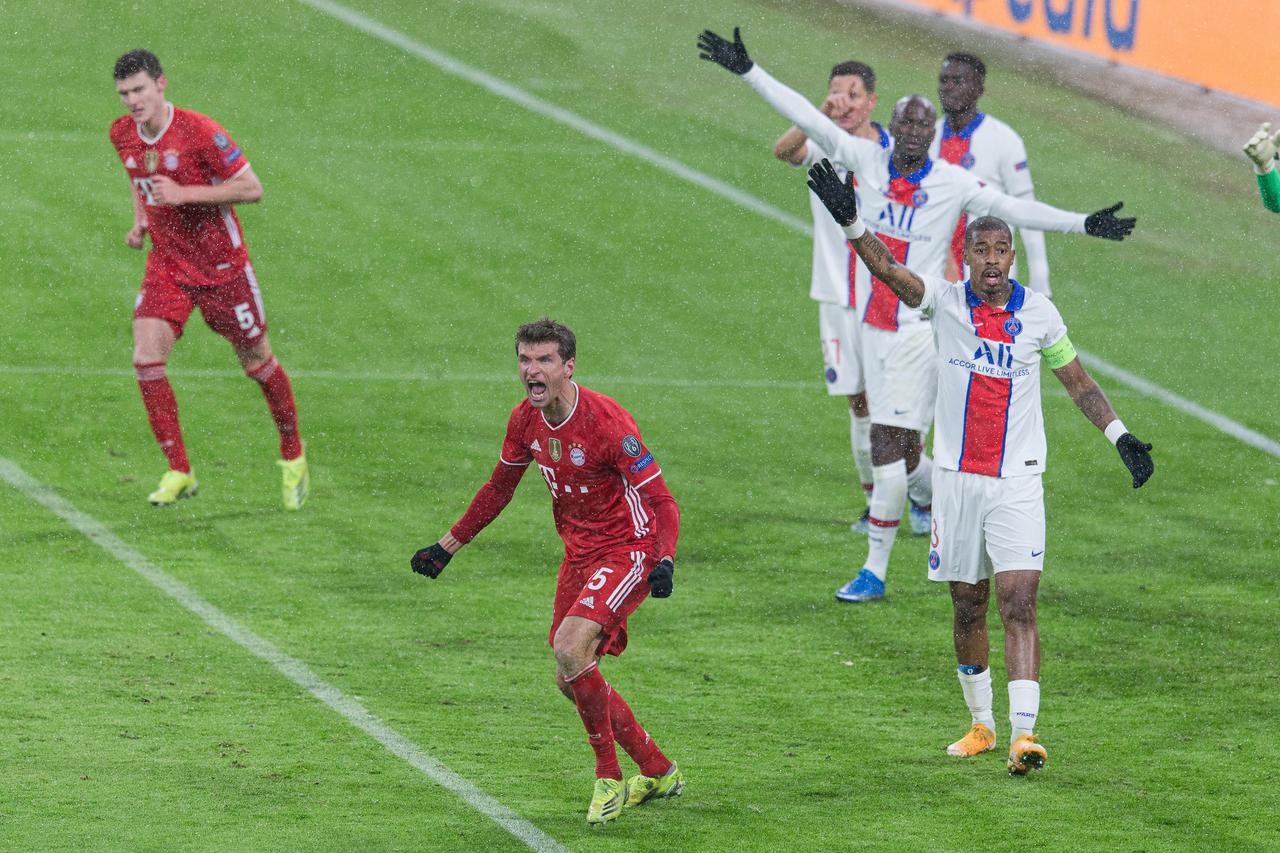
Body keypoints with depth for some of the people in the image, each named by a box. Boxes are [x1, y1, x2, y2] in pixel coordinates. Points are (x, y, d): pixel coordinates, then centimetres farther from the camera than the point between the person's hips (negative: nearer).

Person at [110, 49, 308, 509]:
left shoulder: (200, 132, -20)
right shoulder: (122, 135, -1)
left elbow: (251, 188, -18)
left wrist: (185, 194, -26)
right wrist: (139, 220, 4)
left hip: (222, 264, -4)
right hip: (166, 264, 4)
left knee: (257, 361, 9)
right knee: (146, 358, -15)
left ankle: (293, 456, 33)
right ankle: (179, 471, -5)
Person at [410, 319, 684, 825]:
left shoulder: (607, 422, -23)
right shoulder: (525, 420, -1)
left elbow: (662, 502, -20)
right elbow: (498, 489, 17)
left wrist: (665, 561, -37)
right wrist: (447, 546, 20)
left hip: (629, 551, -8)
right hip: (579, 552, 8)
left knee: (570, 648, -27)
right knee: (572, 682, 9)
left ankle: (609, 778, -11)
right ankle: (658, 772, 28)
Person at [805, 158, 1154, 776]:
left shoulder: (1037, 312, 1)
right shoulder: (944, 301, -2)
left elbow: (1077, 381, 12)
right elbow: (887, 269, -18)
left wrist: (1120, 437, 5)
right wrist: (849, 221, -35)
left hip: (1017, 481, -1)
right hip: (956, 476, 1)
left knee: (1019, 604, -13)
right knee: (967, 607, 10)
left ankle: (1023, 734, -19)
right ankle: (981, 724, 27)